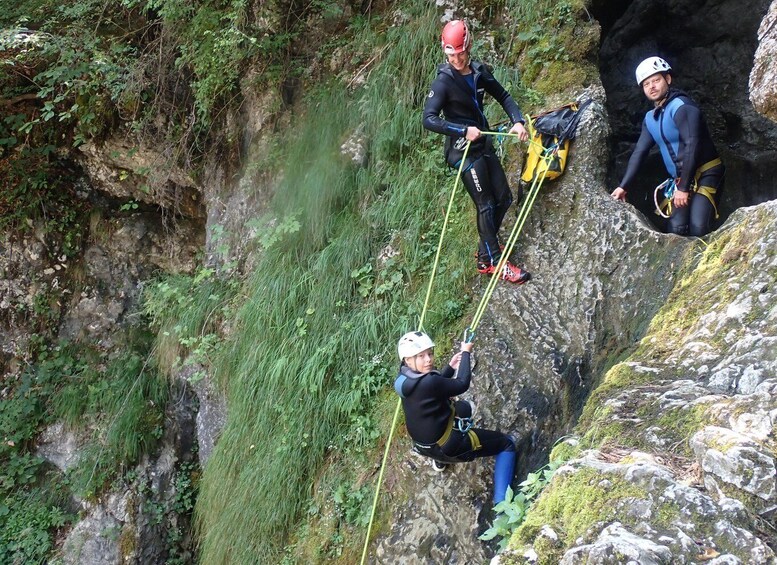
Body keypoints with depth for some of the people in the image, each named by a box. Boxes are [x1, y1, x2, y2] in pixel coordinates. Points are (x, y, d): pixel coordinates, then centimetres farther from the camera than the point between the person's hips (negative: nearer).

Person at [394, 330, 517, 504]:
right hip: (448, 447, -9)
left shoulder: (406, 380, -7)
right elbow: (462, 384, -21)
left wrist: (450, 367, 1)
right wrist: (466, 353, -8)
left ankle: (439, 460, 43)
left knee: (464, 407, 35)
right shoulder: (427, 383, -34)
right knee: (507, 444, 4)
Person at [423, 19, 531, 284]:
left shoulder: (479, 72, 3)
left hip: (484, 145, 7)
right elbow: (429, 119, -21)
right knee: (486, 205, -4)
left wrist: (518, 120, -5)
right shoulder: (443, 82, -15)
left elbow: (503, 96, 12)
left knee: (504, 199, 10)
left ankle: (485, 251, 25)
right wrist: (464, 130, -28)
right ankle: (493, 262, 7)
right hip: (464, 151, -7)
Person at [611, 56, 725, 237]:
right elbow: (639, 153, 10)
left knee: (697, 227, -25)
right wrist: (623, 186, 0)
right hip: (682, 180, 7)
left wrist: (684, 188, -22)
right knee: (675, 228, -11)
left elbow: (692, 146, -22)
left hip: (706, 174, -7)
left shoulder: (682, 107, -16)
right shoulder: (650, 119, 9)